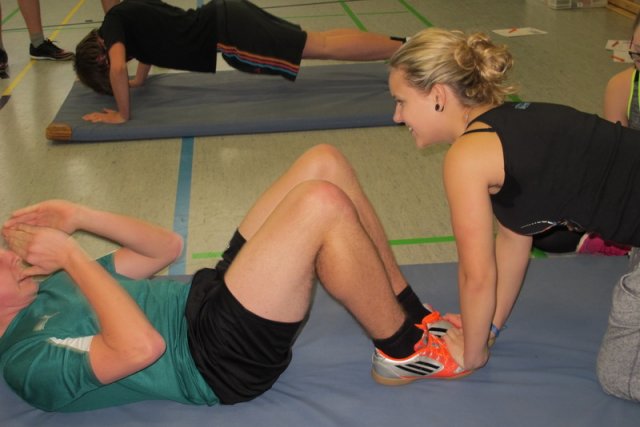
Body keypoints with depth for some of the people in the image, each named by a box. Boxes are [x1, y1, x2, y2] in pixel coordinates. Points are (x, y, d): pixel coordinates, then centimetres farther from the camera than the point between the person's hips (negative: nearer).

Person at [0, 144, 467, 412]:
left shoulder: (48, 287, 17)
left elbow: (168, 245, 17)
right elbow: (141, 347, -28)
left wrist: (81, 216, 3)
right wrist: (72, 255, -21)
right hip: (226, 357, -9)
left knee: (323, 161, -6)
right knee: (322, 204, -28)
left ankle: (412, 315, 5)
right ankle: (403, 352, -7)